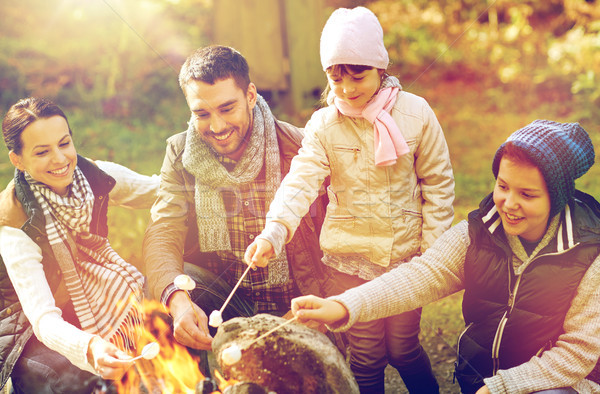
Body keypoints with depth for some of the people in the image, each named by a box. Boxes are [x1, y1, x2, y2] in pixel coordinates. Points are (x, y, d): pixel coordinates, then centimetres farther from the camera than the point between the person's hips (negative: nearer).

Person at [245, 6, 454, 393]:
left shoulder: (415, 113, -7)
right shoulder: (323, 124, -7)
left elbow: (438, 184, 0)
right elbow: (301, 182, -20)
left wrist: (432, 251, -3)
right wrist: (273, 233, -38)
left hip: (406, 256, 0)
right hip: (349, 260, 0)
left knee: (404, 348, 12)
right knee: (367, 355, 9)